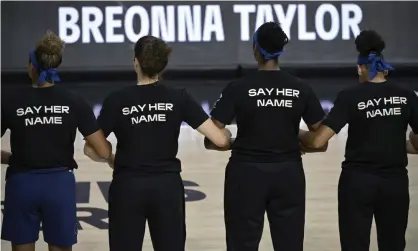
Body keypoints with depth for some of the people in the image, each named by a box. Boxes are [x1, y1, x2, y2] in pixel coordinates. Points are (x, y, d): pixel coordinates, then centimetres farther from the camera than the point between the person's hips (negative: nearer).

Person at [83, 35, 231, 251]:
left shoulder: (117, 101, -7)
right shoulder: (179, 98, -4)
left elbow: (92, 150, -4)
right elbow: (219, 139, -6)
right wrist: (228, 134, 17)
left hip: (128, 187, -1)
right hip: (167, 186, 1)